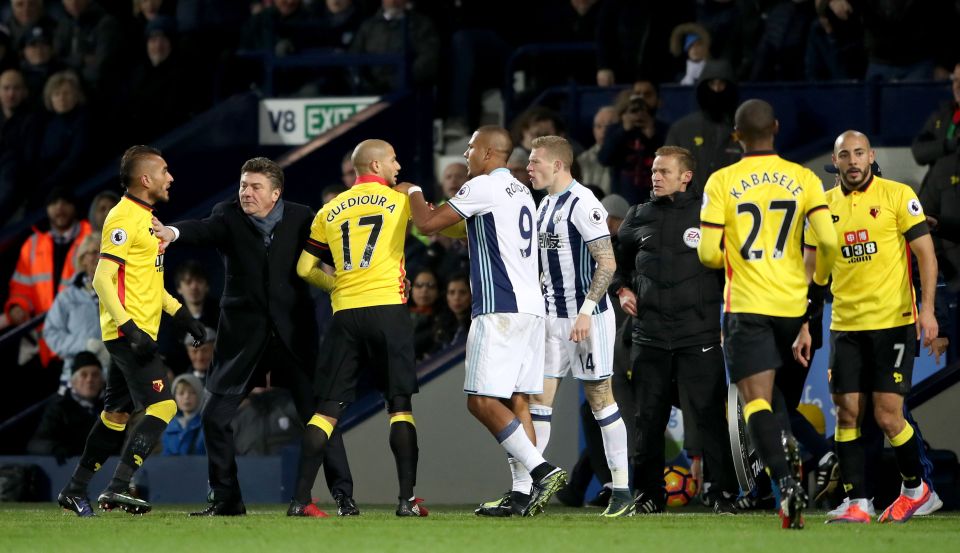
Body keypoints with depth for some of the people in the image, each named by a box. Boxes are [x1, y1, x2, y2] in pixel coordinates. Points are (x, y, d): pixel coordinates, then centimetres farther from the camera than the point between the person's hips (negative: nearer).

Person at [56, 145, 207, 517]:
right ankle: (118, 489, -17)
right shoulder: (124, 218, -14)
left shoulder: (144, 218, 17)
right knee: (162, 405, -15)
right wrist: (130, 328, -26)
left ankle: (75, 490, 19)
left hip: (134, 334, 10)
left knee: (117, 413, 13)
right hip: (128, 331, -10)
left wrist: (181, 314, 22)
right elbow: (102, 279, -20)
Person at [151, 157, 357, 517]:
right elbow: (205, 230, -25)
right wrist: (173, 232, -48)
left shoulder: (300, 218, -1)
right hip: (244, 334, 1)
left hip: (293, 333, -1)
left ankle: (343, 496, 7)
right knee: (215, 417, -1)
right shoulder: (229, 216, -5)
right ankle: (226, 499, 12)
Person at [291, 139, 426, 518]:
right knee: (400, 404, 2)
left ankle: (300, 500, -2)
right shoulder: (401, 202, 4)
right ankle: (407, 498, -6)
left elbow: (306, 269, 16)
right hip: (388, 310, -3)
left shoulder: (330, 211, 13)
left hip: (345, 313, 3)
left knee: (328, 407, 4)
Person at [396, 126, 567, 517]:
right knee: (516, 402, 7)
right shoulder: (521, 192, 19)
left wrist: (413, 192, 12)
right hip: (531, 306, 9)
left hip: (500, 309, -9)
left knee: (483, 401, -10)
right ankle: (524, 494, 2)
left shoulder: (484, 187, -7)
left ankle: (541, 470, -20)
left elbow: (428, 224, -7)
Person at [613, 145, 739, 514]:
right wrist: (622, 289, 9)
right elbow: (617, 259, 26)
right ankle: (649, 494, 15)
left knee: (706, 415, -6)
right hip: (649, 334, 4)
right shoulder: (639, 217, 12)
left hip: (699, 334, -4)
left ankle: (723, 492, -1)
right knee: (648, 418, 6)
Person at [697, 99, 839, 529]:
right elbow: (828, 240, -8)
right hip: (793, 303, 3)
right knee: (772, 384, 29)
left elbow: (708, 253, -7)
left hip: (746, 304, -3)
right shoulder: (803, 179, 0)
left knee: (755, 397, -8)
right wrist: (819, 278, 12)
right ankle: (785, 442, 9)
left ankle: (786, 480, -25)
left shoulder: (722, 182, -5)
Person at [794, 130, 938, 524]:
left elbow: (925, 253, -5)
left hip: (893, 322, -4)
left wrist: (927, 308, -16)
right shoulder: (825, 205, 9)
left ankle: (915, 487, 17)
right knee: (847, 413, -2)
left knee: (888, 416, -6)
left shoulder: (897, 195, -3)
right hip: (845, 326, 4)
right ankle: (856, 503, 2)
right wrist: (803, 326, 9)